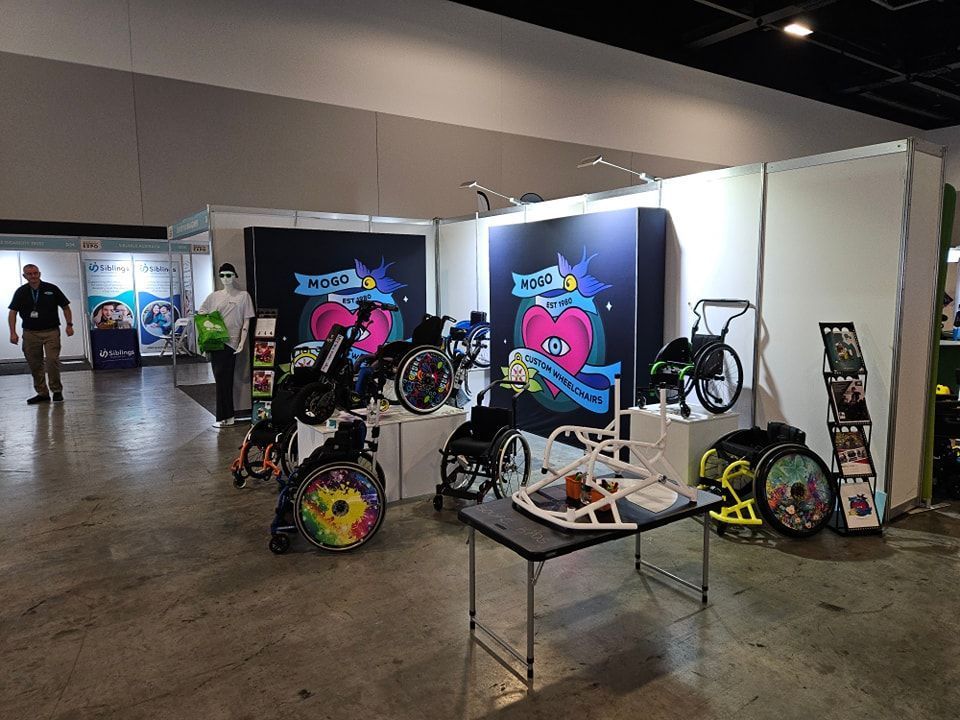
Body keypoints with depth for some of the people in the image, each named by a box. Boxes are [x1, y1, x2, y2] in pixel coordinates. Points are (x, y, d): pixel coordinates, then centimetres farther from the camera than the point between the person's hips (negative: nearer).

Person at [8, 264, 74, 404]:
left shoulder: (51, 289, 0)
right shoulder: (21, 292, 5)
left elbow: (65, 307, 5)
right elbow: (13, 312, 6)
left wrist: (69, 324, -3)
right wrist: (13, 332, -3)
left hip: (51, 332, -3)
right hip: (30, 333, 3)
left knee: (52, 361, -10)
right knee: (35, 364, 6)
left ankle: (57, 390, 4)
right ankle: (42, 393, 15)